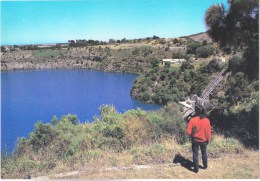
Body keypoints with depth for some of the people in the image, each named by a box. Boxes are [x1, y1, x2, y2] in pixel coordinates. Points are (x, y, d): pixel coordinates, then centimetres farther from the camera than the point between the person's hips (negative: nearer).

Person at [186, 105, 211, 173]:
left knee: (195, 155, 11)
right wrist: (208, 140, 8)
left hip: (195, 140, -2)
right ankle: (205, 166, 40)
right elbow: (208, 132, -7)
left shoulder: (192, 120, -18)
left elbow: (188, 132, -15)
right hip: (204, 140, 2)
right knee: (204, 153, 23)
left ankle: (196, 169, 19)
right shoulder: (207, 120, -14)